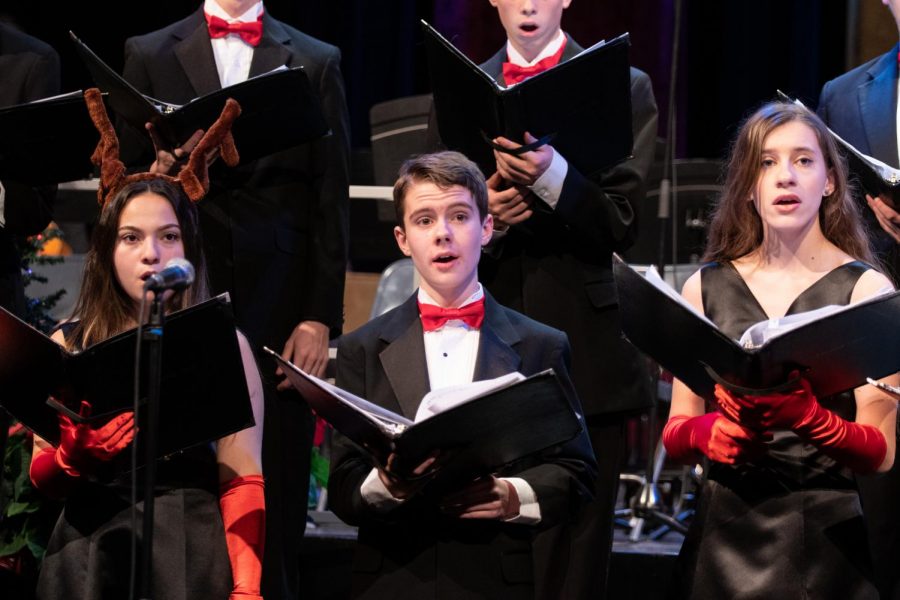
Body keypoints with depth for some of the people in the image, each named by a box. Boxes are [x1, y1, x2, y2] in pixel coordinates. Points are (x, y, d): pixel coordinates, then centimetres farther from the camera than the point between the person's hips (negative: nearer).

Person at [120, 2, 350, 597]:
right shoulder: (150, 55, 10)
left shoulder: (316, 62, 9)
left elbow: (331, 201, 4)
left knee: (279, 478, -1)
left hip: (282, 307, 0)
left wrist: (320, 318, -3)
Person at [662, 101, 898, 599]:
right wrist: (707, 431, -16)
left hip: (825, 536, -2)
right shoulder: (705, 288, 5)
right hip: (724, 534, 2)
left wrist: (808, 418, -27)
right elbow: (674, 436, 6)